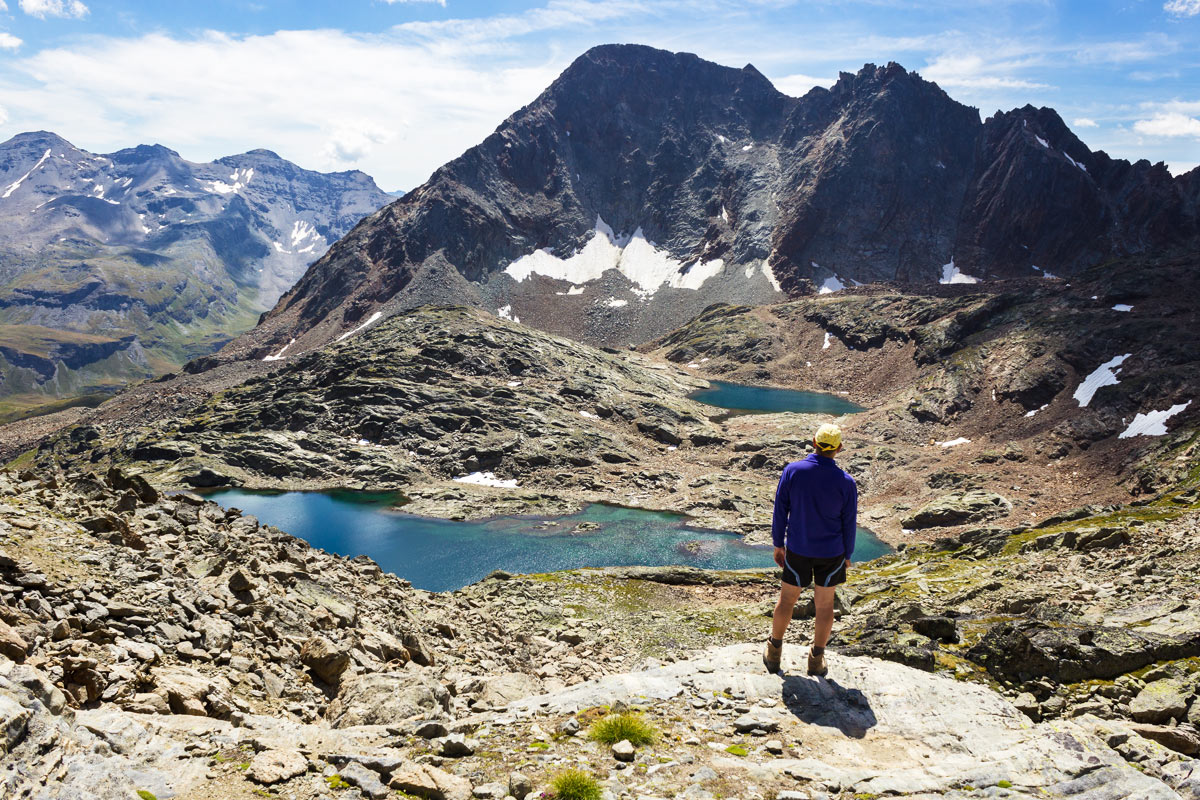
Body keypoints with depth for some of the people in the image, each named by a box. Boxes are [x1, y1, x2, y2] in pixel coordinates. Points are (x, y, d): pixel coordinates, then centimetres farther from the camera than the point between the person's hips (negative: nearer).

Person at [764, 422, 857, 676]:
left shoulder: (792, 471, -16)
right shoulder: (846, 482, -16)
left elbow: (780, 511, -8)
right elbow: (849, 524, -7)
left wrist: (778, 544, 5)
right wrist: (847, 555, 9)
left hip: (797, 549, 1)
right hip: (832, 551, 0)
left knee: (787, 599, 17)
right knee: (825, 604, 16)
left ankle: (773, 654, 30)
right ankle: (816, 660, 28)